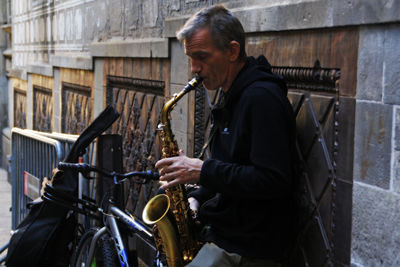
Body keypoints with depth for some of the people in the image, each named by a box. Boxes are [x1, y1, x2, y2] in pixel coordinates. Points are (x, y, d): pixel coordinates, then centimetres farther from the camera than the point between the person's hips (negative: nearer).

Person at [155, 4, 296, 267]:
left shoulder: (262, 98, -18)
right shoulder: (231, 96, 13)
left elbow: (273, 181, -26)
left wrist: (203, 171, -21)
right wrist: (198, 198, 6)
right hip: (221, 235, 9)